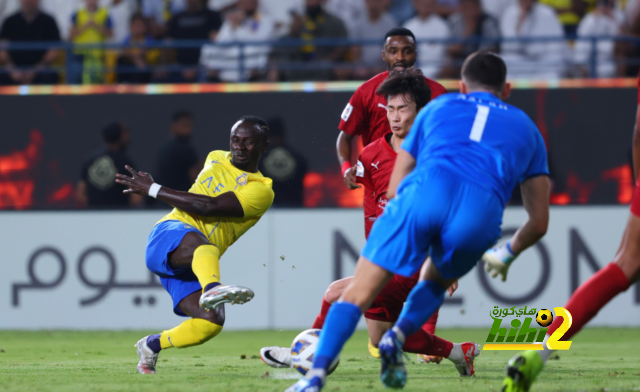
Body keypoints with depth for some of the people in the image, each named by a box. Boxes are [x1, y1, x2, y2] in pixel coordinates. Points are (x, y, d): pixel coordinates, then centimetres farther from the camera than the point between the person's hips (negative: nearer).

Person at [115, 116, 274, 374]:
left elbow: (208, 207, -12)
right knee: (202, 245, -37)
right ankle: (212, 289, -70)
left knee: (212, 322, -21)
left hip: (195, 266, 1)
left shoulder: (261, 190, 0)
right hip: (170, 235, -1)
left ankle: (152, 345, 4)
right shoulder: (215, 159, 18)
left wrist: (153, 190, -10)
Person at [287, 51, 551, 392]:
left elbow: (394, 192, 32)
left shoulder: (437, 108, 34)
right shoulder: (526, 128, 34)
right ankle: (398, 337, 1)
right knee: (435, 280, 29)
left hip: (426, 191, -1)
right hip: (481, 211, 1)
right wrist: (508, 253, 52)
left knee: (359, 292, 3)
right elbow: (539, 222, 32)